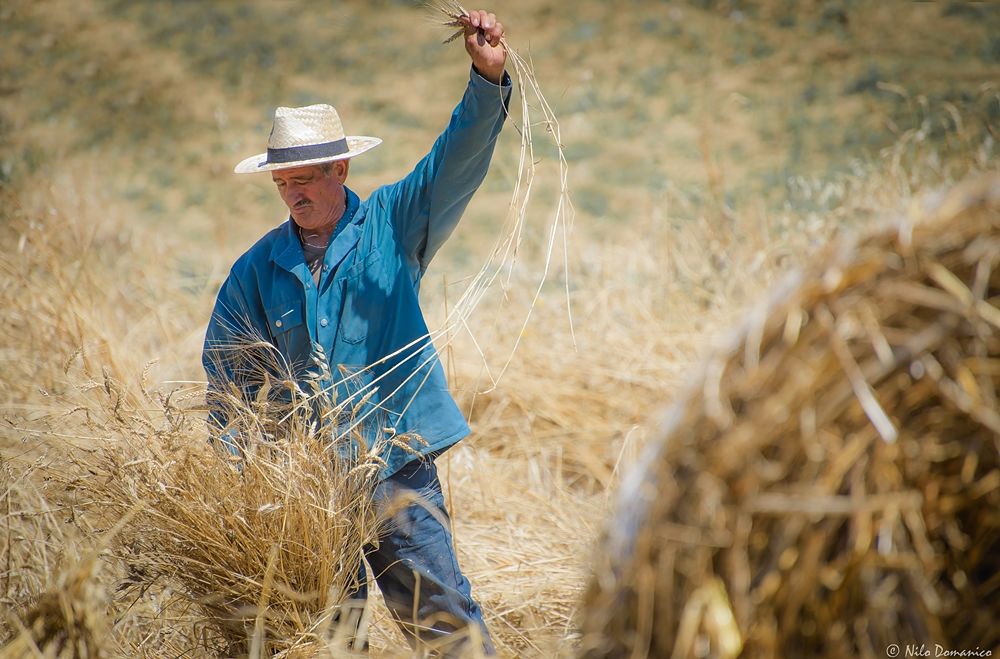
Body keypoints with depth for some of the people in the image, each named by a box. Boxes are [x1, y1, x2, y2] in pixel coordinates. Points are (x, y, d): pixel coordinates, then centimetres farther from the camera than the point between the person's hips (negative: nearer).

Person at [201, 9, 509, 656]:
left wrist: (488, 79, -29)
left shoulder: (391, 225, 0)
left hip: (397, 467, -2)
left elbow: (459, 160, -13)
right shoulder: (257, 270, 6)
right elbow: (227, 380, 13)